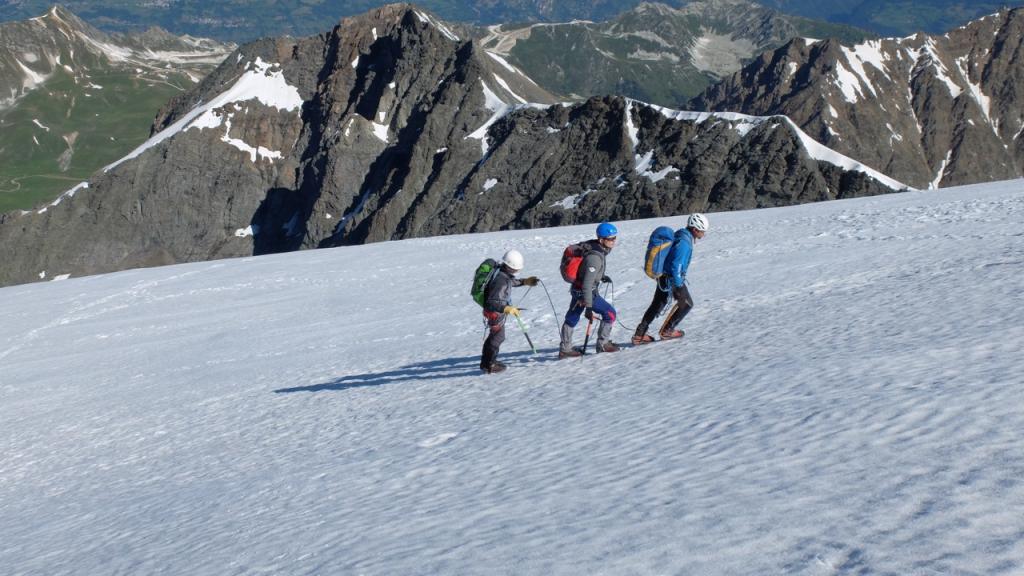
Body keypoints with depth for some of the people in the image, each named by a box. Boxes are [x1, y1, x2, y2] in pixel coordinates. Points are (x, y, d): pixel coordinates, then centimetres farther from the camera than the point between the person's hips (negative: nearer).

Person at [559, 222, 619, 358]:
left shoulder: (592, 245, -3)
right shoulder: (595, 257, -30)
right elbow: (587, 284, -31)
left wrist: (601, 276, 20)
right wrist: (588, 307, -30)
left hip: (576, 288, 9)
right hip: (585, 292, -9)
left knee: (572, 318, 19)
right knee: (610, 313, 3)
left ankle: (565, 349, 32)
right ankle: (603, 344, 14)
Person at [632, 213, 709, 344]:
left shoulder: (680, 236, 8)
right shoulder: (684, 242, -24)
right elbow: (676, 265, -27)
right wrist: (678, 286, -23)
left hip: (663, 275, 9)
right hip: (672, 278, -9)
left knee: (657, 304, 16)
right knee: (686, 303, 9)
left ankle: (639, 334, 17)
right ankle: (667, 330, 15)